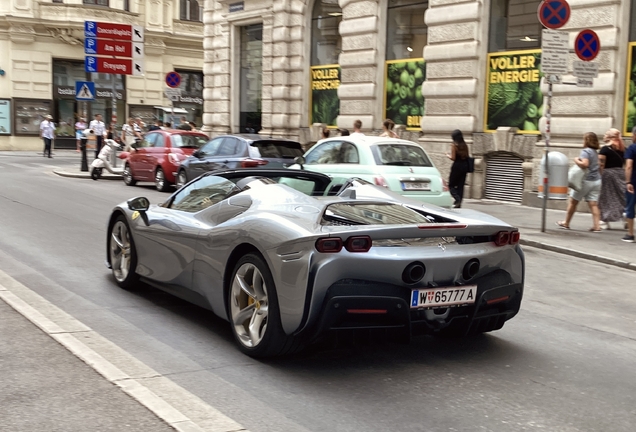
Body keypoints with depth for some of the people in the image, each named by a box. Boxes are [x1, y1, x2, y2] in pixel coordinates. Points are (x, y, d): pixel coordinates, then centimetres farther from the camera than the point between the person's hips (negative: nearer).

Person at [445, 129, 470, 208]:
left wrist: (448, 155, 5)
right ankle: (458, 204, 9)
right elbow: (467, 156, 9)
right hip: (465, 166, 6)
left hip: (457, 166, -6)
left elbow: (453, 158, -14)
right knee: (461, 185, 10)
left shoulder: (454, 145, -10)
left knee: (451, 185, 6)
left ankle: (457, 198, -18)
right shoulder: (465, 145, 6)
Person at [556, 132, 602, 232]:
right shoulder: (595, 152, 14)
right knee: (593, 204, 2)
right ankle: (597, 226, -8)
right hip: (597, 181, 7)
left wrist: (576, 160, -11)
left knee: (573, 201, 8)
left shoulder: (585, 151, -12)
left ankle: (566, 223, 19)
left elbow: (585, 164, -26)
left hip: (586, 180, -7)